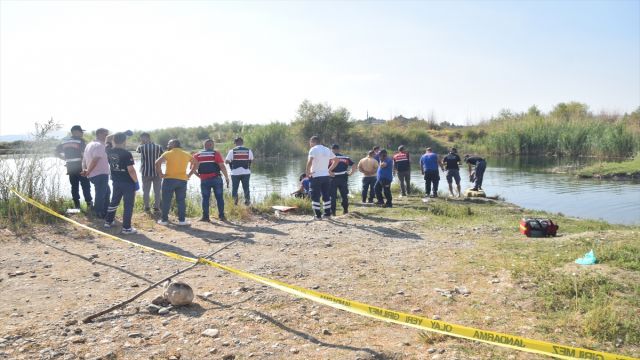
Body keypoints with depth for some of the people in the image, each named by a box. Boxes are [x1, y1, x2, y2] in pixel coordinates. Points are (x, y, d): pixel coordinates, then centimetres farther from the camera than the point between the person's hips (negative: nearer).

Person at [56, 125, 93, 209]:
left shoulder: (64, 141, 12)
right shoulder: (80, 141, -8)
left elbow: (57, 152, 16)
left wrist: (65, 159, 16)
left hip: (70, 167, 6)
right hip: (80, 166, -6)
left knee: (74, 186, 9)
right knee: (85, 185, -1)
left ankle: (77, 205, 10)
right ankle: (89, 203, -3)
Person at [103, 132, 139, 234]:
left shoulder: (109, 152, 0)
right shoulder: (126, 154, -20)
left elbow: (108, 139, 21)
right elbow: (131, 170, -21)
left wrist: (116, 135, 15)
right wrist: (136, 182, -12)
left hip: (116, 182, 7)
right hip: (127, 183, -7)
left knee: (114, 201, 23)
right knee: (128, 205, 0)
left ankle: (108, 221, 34)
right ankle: (126, 228, 1)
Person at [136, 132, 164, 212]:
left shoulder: (142, 147, -6)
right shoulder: (158, 147, -4)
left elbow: (137, 150, 17)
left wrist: (142, 143, 17)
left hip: (146, 173, 0)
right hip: (157, 172, 0)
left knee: (146, 191, 12)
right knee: (157, 191, 7)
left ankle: (146, 207, 16)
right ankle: (156, 207, 7)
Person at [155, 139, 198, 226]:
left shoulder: (168, 153, -3)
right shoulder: (186, 154, 10)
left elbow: (158, 162, -16)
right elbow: (196, 163, 14)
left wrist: (160, 173, -6)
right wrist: (189, 174, 11)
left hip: (169, 179, -3)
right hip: (182, 180, 3)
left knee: (166, 200, 5)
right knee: (181, 201, 7)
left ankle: (164, 220, 8)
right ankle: (182, 220, 6)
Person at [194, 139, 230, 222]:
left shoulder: (197, 155, 7)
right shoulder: (216, 153, -3)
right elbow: (222, 167, -9)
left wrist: (199, 176, 12)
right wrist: (227, 178, -3)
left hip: (204, 180, 2)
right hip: (216, 179, -2)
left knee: (205, 198, 9)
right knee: (219, 198, 6)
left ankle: (205, 216, 7)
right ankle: (221, 216, 6)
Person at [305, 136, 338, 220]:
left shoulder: (313, 149, -9)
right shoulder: (327, 150, 12)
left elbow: (310, 161, -25)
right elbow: (336, 161, 17)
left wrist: (307, 172, -13)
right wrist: (329, 170, 15)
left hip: (316, 177, -6)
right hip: (326, 176, 6)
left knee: (315, 197, 2)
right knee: (326, 196, 13)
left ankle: (318, 215, 2)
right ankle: (327, 214, 16)